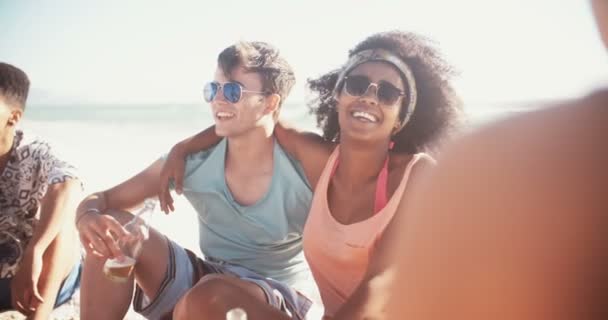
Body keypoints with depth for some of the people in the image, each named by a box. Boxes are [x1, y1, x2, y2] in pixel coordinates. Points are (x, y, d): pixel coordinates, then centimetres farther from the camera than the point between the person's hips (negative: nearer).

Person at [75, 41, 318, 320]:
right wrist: (88, 217, -27)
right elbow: (103, 200, -3)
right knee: (113, 230, -14)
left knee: (209, 294, -38)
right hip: (207, 284, 5)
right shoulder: (191, 159, -6)